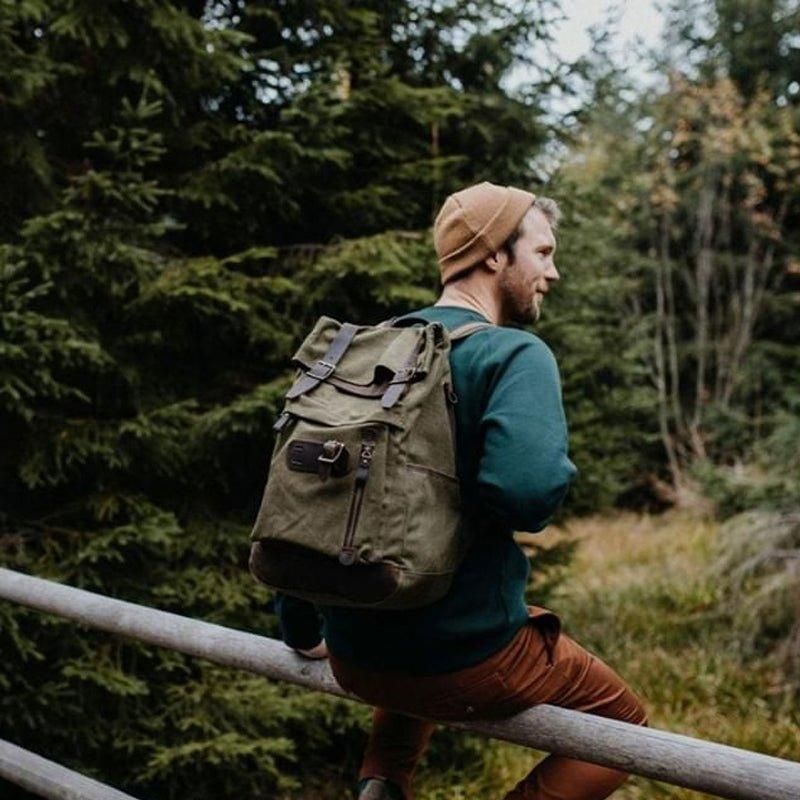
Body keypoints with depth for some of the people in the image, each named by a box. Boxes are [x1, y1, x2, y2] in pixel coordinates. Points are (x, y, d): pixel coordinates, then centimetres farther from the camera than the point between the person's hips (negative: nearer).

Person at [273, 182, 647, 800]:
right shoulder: (515, 355, -14)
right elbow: (528, 490, -34)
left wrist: (301, 631, 22)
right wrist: (560, 476, -9)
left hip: (353, 656, 7)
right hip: (465, 659, -7)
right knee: (622, 720, 18)